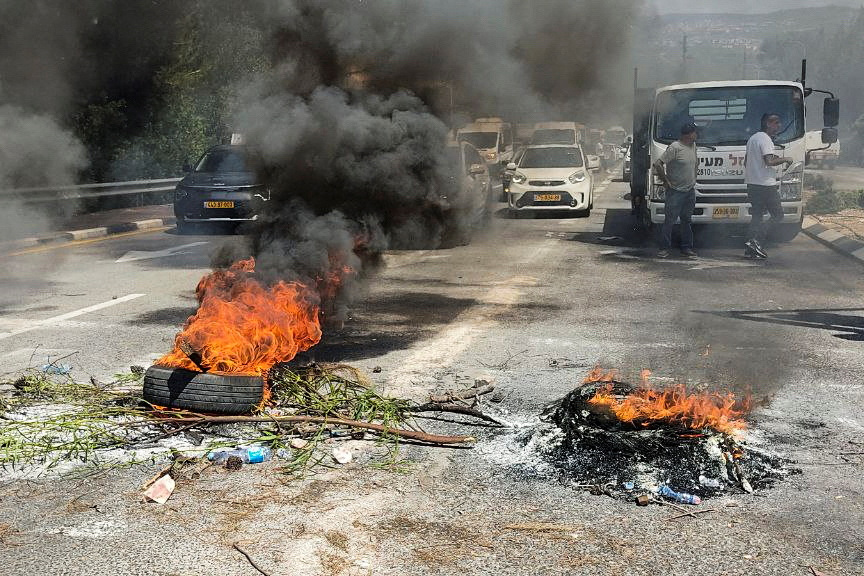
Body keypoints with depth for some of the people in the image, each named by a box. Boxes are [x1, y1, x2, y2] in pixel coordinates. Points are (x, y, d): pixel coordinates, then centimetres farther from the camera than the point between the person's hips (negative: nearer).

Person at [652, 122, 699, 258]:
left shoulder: (693, 145, 10)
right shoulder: (675, 148, -15)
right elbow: (658, 164, -19)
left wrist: (693, 180, 15)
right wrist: (666, 182, -14)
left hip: (690, 191, 7)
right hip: (675, 192, -7)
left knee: (687, 221, 12)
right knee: (670, 221, -3)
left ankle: (687, 248, 18)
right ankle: (665, 248, 4)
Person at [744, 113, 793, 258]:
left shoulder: (752, 138, 18)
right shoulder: (765, 139, -12)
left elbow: (746, 162, 25)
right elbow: (769, 161, -25)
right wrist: (784, 159, -9)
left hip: (752, 183, 9)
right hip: (766, 184, -9)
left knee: (756, 216, 11)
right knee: (778, 215, -1)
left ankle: (750, 249, 6)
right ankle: (755, 241, -13)